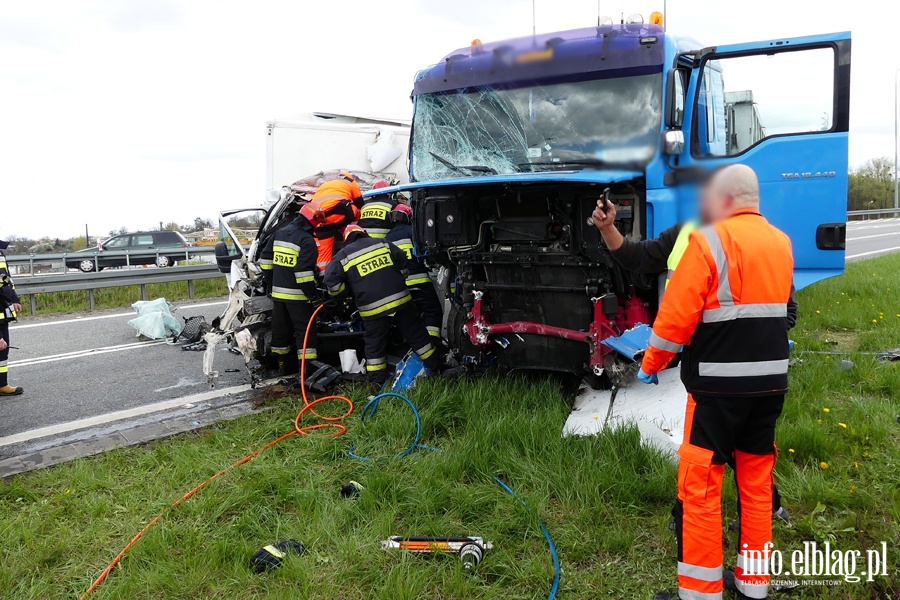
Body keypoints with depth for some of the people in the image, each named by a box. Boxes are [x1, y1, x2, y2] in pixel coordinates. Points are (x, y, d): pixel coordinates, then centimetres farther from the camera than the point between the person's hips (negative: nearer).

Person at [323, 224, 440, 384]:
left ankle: (377, 379, 13)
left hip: (372, 308, -2)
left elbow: (332, 281, -3)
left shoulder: (343, 256, 4)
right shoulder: (382, 243, 10)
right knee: (415, 333, 14)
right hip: (400, 299, 2)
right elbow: (403, 262, 10)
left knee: (374, 342, 12)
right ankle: (434, 365, 22)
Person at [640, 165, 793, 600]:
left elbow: (677, 313, -14)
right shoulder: (781, 244, 10)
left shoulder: (709, 241, -12)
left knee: (700, 483, 1)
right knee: (757, 480, 16)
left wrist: (651, 364, -3)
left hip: (719, 383, -7)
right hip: (772, 380, 7)